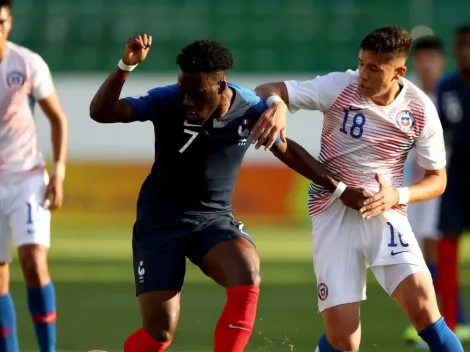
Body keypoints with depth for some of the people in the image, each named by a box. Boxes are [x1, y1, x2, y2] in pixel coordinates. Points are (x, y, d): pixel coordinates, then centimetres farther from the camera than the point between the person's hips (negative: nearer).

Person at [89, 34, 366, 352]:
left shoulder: (250, 108, -11)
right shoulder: (167, 102, -18)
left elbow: (285, 149, 8)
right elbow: (101, 113, -26)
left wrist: (339, 189, 9)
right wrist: (126, 66, -40)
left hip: (215, 218, 2)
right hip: (160, 221, -2)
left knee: (247, 277, -31)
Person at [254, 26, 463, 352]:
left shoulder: (421, 110, -4)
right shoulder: (339, 87, -9)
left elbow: (437, 179, 6)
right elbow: (266, 90, -9)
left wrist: (398, 196, -15)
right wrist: (276, 104, -34)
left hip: (385, 212, 1)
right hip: (334, 214, -1)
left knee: (423, 309, -23)